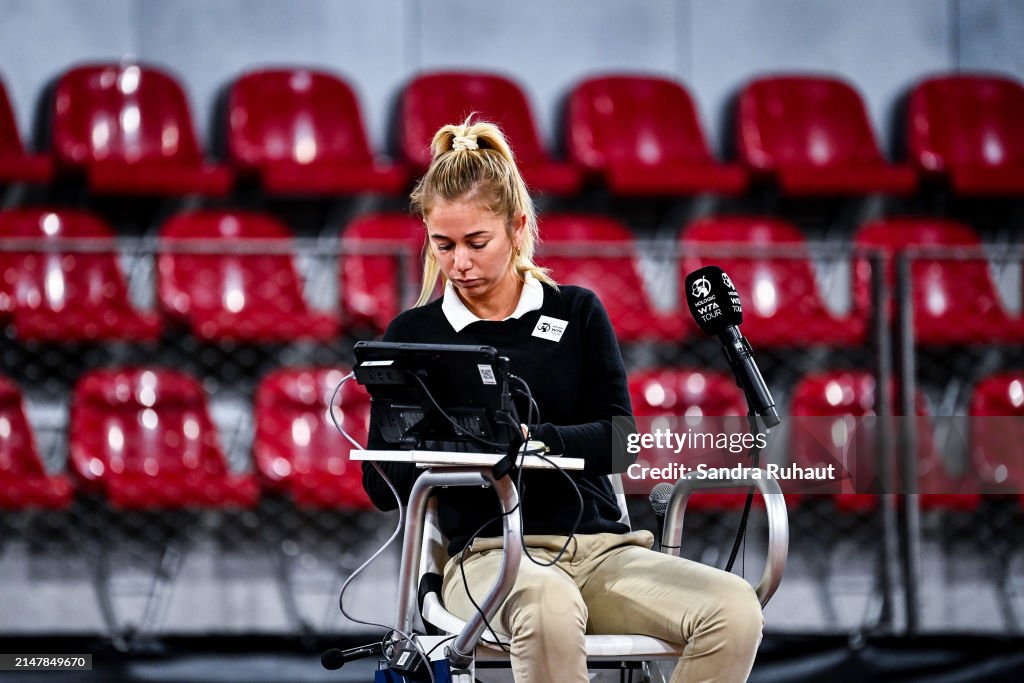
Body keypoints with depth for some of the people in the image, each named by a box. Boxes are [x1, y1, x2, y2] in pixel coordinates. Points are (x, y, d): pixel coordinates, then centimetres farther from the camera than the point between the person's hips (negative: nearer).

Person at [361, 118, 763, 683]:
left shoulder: (578, 312, 13)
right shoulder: (412, 335, 10)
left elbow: (619, 440, 2)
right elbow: (382, 486, 6)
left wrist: (528, 438, -17)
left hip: (601, 546, 3)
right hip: (488, 552, -3)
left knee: (735, 608, -28)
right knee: (548, 605, -42)